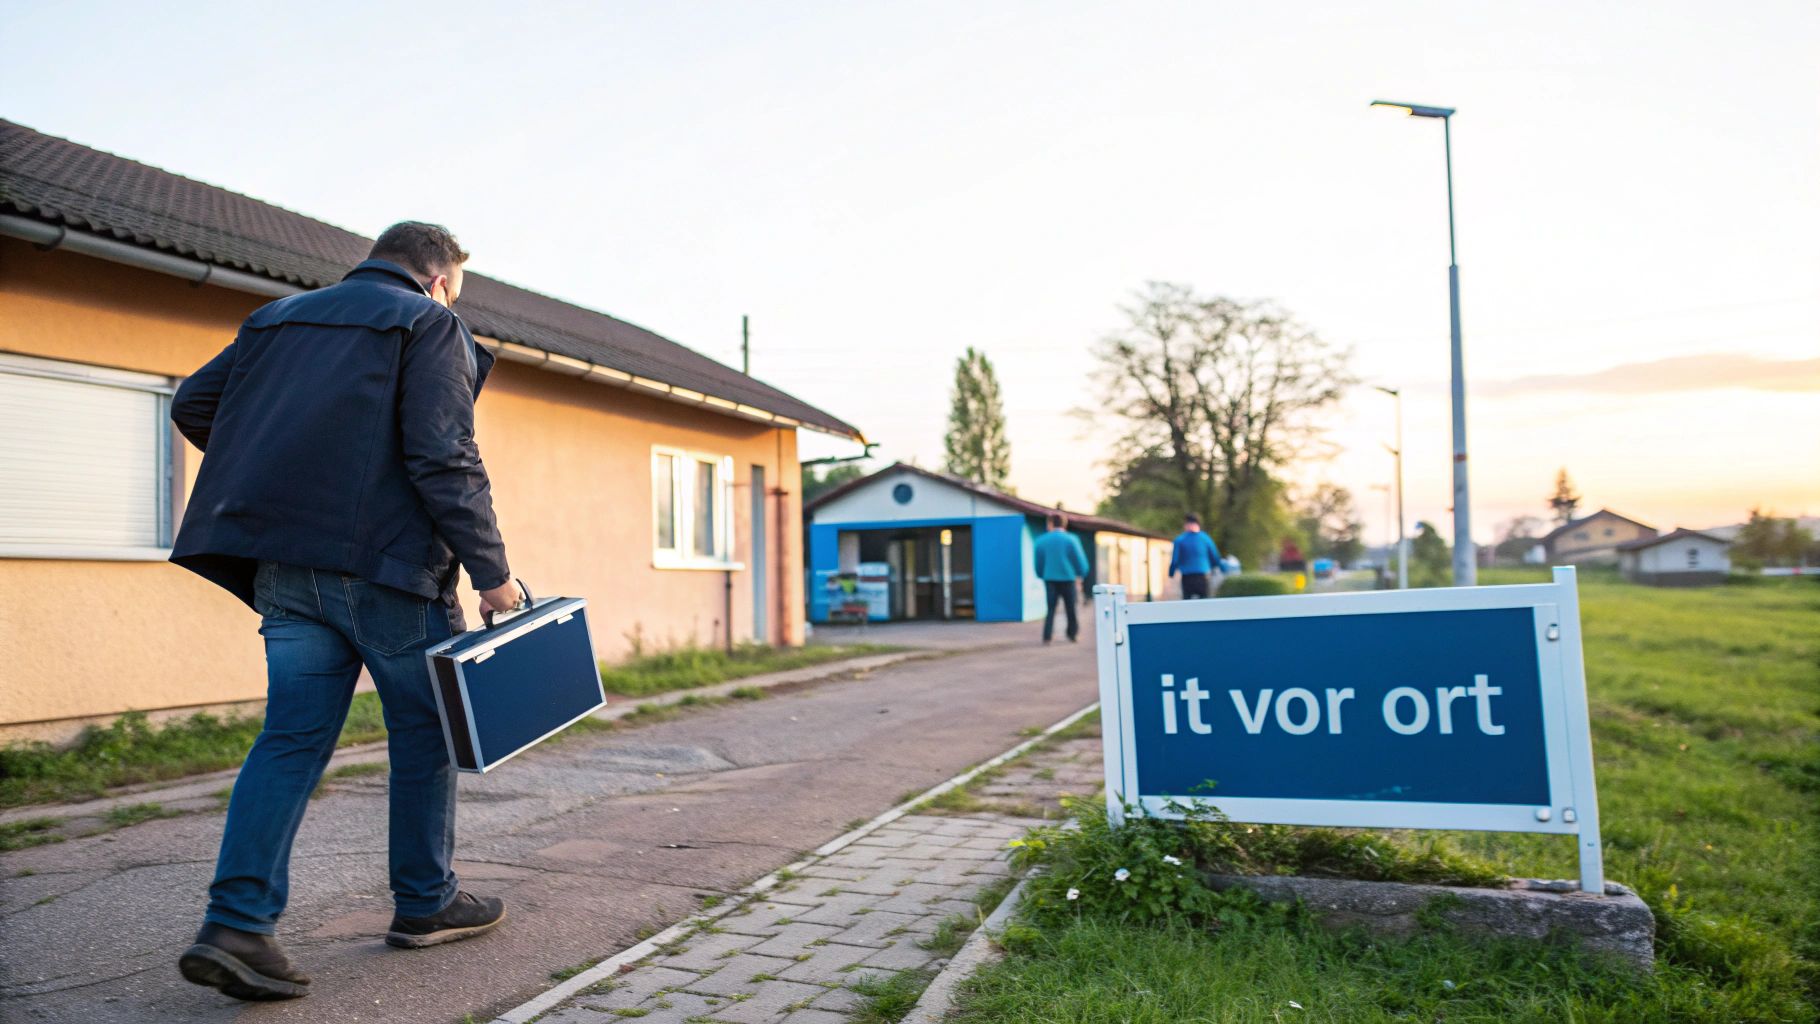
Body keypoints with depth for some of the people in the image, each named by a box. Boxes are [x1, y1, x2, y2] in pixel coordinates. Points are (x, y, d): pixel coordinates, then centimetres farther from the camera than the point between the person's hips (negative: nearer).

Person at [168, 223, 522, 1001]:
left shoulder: (277, 319, 19)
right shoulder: (429, 325, -2)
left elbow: (193, 404, 19)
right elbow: (444, 459, -14)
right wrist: (491, 572, -12)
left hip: (282, 569, 6)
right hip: (384, 562, -6)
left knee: (293, 736, 7)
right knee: (424, 729, 9)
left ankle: (235, 926, -2)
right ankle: (425, 903, 19)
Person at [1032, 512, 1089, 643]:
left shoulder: (1041, 541, 1)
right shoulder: (1071, 539, -6)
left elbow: (1039, 563, 8)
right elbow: (1080, 560, -3)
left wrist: (1042, 576, 25)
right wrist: (1081, 575, 14)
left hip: (1050, 579, 2)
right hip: (1067, 578, -2)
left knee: (1051, 608, 5)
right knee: (1071, 607, 13)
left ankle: (1047, 635, -9)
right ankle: (1073, 634, 22)